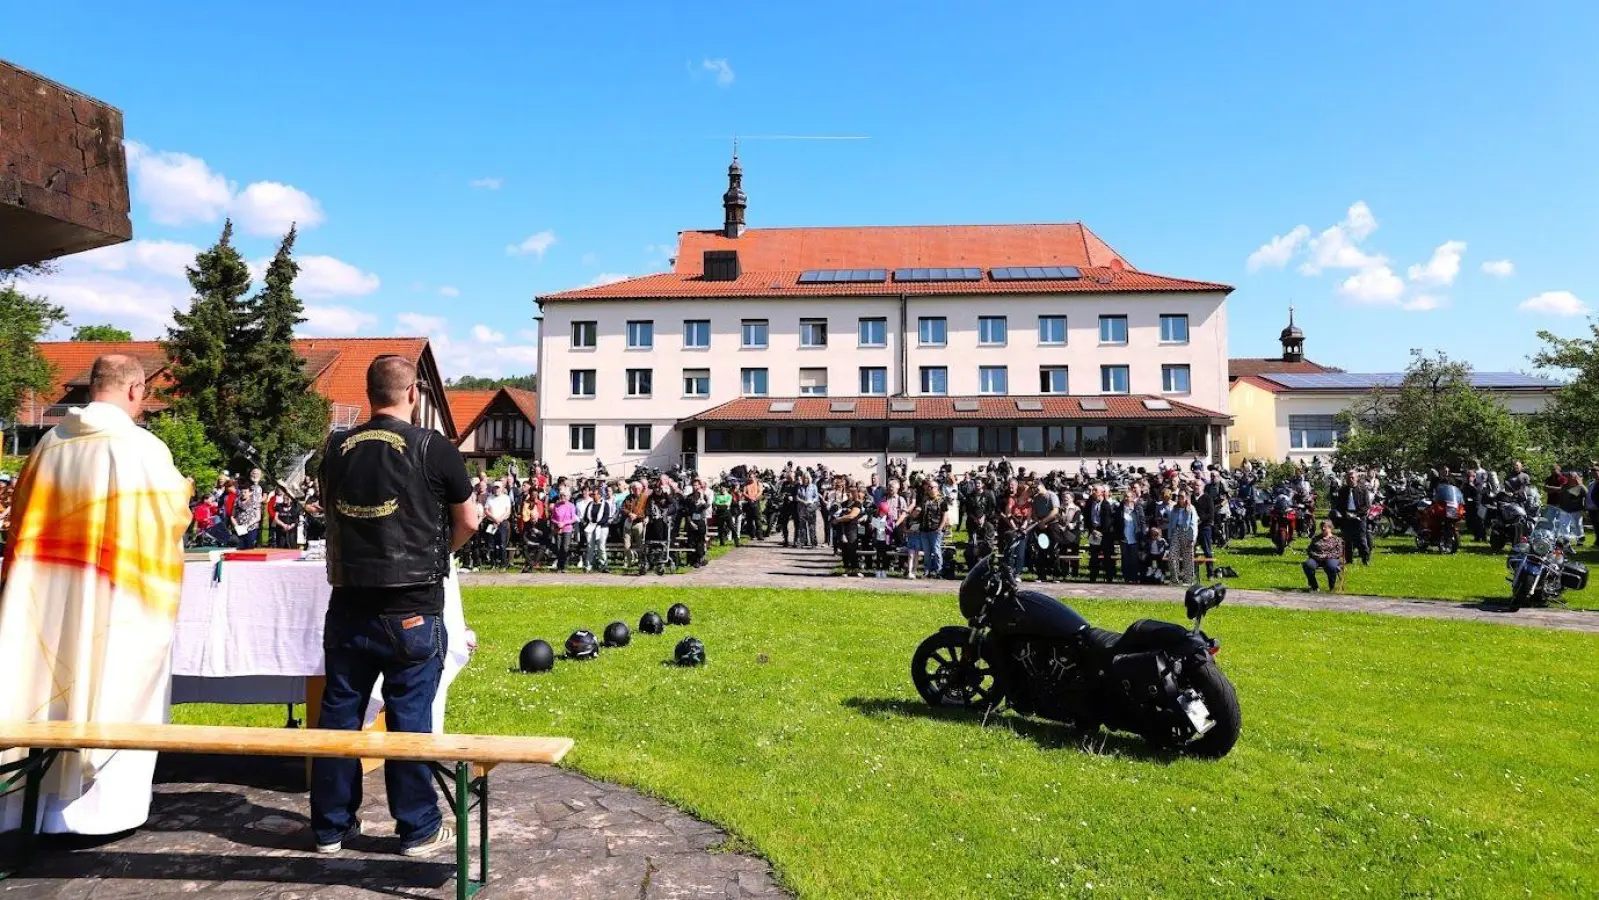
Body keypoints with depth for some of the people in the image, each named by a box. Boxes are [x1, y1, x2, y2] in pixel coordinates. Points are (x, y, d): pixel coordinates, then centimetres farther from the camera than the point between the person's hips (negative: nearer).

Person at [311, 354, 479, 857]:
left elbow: (332, 519, 17)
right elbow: (468, 522, -1)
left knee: (339, 711, 14)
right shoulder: (432, 447, -9)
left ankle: (332, 826, 26)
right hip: (412, 608, -4)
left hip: (349, 604, 4)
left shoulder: (337, 449, 4)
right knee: (409, 716, 4)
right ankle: (418, 830, 15)